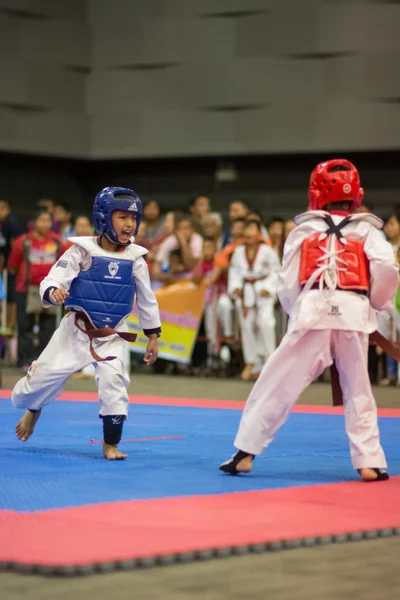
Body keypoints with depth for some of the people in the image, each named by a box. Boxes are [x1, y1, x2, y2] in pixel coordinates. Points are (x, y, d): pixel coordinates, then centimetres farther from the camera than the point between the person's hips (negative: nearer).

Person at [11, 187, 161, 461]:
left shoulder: (135, 258, -5)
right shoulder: (82, 251, -12)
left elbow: (146, 298, 6)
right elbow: (53, 280, -16)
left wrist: (153, 336, 11)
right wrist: (52, 292, -40)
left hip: (112, 336, 1)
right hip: (76, 330, -1)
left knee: (113, 381, -20)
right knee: (45, 376, 5)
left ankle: (111, 444, -3)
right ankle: (33, 409, 43)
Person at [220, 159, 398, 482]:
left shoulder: (304, 230, 11)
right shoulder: (366, 230, 10)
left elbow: (288, 284, 7)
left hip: (312, 313, 0)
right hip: (353, 313, 0)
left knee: (277, 384, 6)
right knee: (358, 392, 14)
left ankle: (245, 453, 7)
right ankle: (369, 462, 9)